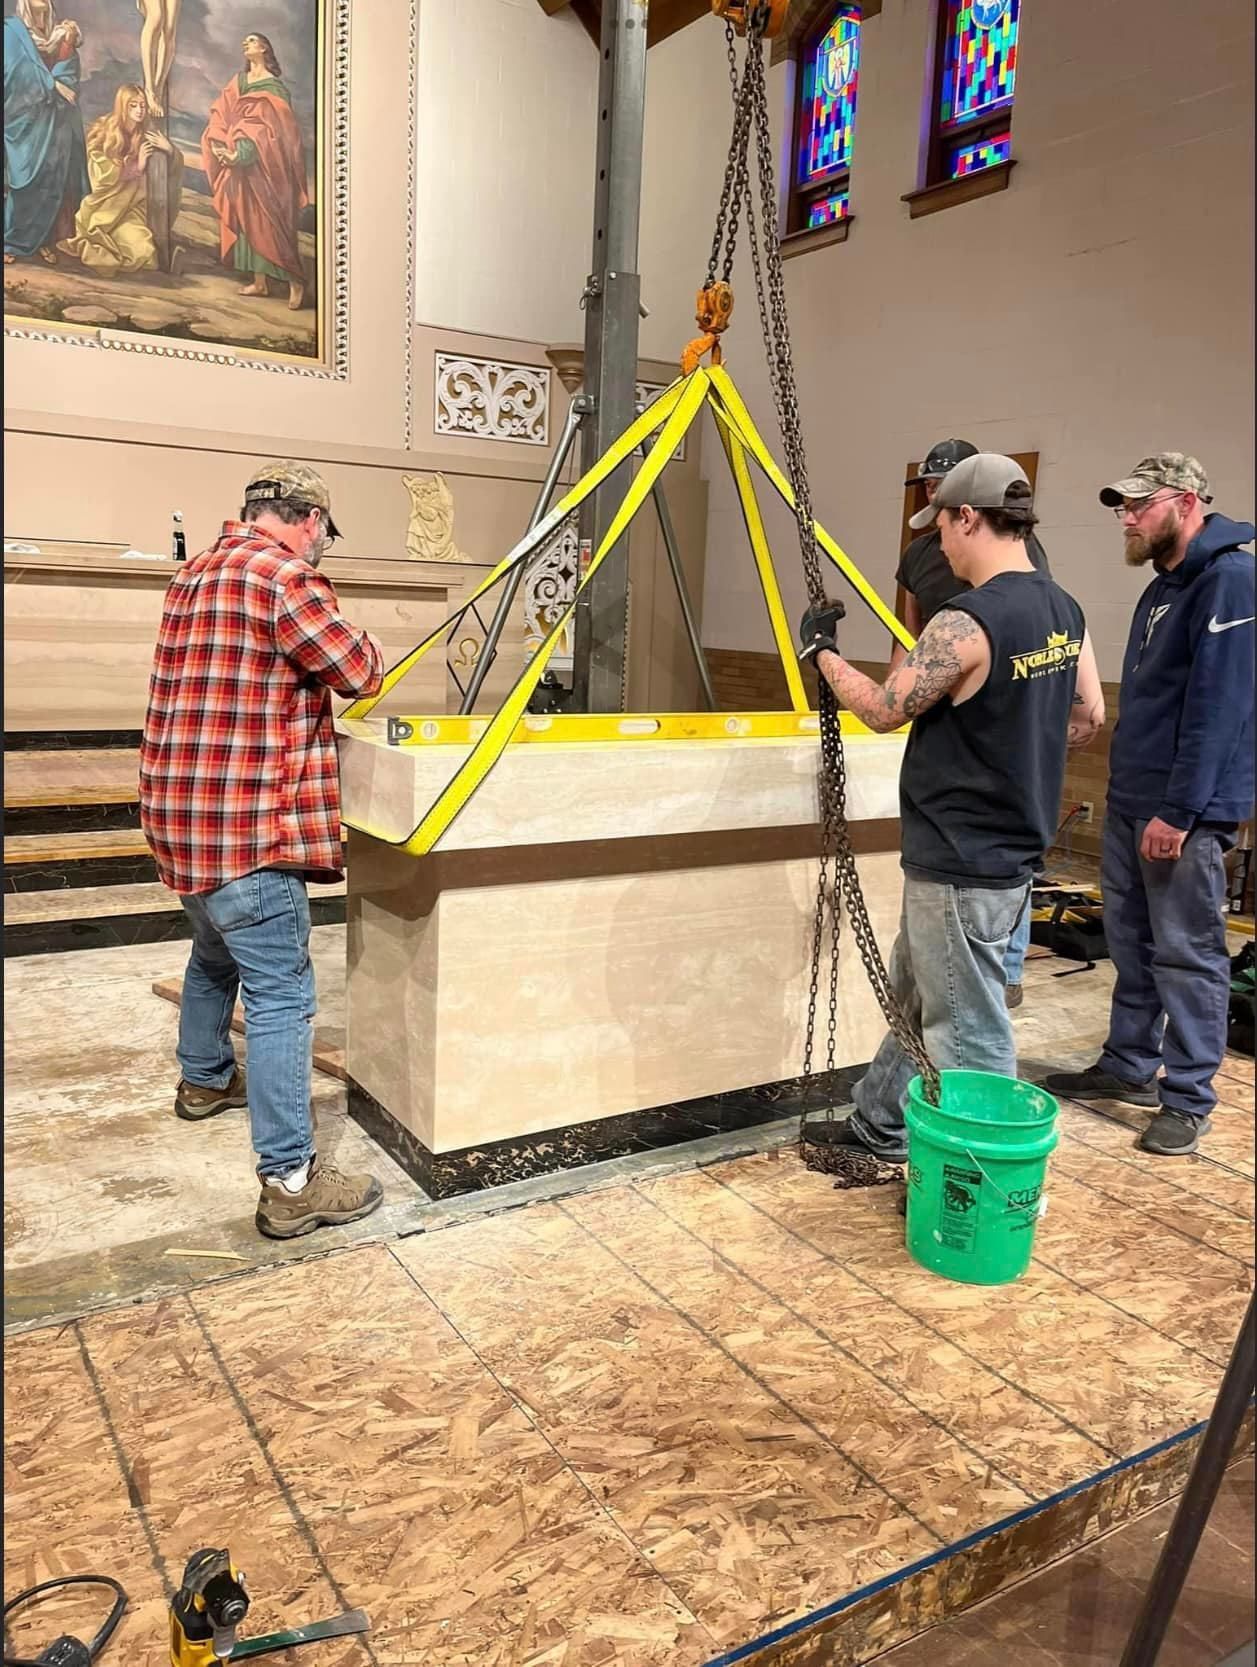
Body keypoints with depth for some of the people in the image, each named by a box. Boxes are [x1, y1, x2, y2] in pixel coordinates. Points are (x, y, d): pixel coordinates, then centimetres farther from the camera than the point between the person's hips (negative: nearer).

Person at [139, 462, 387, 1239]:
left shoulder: (195, 576, 14)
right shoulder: (281, 576, -14)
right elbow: (361, 671, -10)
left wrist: (308, 668, 18)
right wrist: (358, 642, 10)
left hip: (181, 812, 10)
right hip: (245, 825, -10)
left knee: (217, 951, 29)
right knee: (282, 994, -7)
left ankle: (204, 1080, 50)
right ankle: (291, 1179, -4)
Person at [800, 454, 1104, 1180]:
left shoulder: (966, 623, -22)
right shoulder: (1066, 612, 6)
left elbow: (884, 710, -10)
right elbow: (1088, 718, 14)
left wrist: (822, 650, 5)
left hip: (961, 865, -10)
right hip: (1013, 851, 10)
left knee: (970, 1033, 3)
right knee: (916, 998, 22)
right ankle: (879, 1132, 36)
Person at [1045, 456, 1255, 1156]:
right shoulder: (1164, 586, 16)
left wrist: (1179, 810, -22)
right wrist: (1131, 797, 18)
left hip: (1185, 813, -9)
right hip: (1131, 802, 9)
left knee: (1187, 954, -1)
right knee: (1132, 942, 16)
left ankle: (1190, 1099, 10)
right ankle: (1130, 1066, 28)